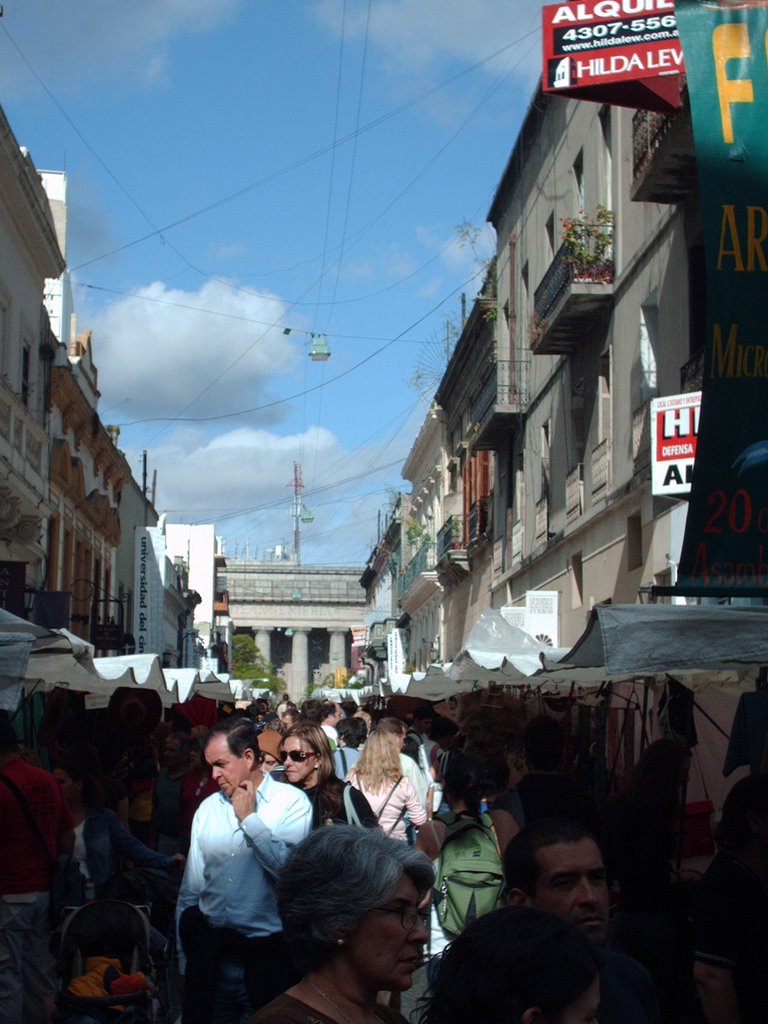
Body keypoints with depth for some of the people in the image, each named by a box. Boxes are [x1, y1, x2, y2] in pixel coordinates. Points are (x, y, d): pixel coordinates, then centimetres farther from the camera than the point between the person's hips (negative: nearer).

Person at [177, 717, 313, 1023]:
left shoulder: (291, 801, -5)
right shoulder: (207, 808, 9)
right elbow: (189, 892, 12)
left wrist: (249, 818, -12)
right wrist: (185, 963, 11)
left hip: (267, 955, -4)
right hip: (211, 955, 4)